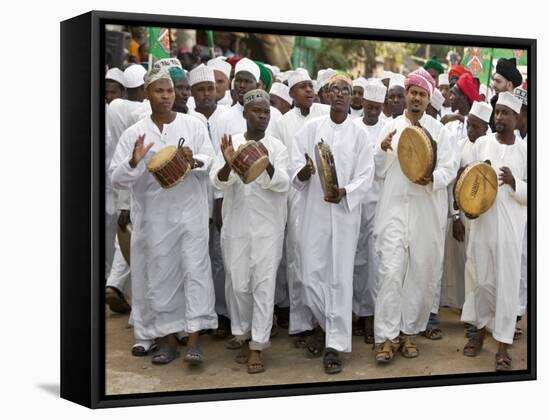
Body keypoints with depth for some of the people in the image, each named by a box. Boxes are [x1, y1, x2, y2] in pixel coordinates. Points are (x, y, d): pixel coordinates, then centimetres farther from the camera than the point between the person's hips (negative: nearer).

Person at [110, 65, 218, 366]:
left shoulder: (194, 125, 2)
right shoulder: (134, 133, 1)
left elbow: (210, 161, -1)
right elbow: (117, 178, 0)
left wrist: (194, 161, -22)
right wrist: (134, 162, -20)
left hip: (190, 210, -1)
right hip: (154, 215, 1)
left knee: (195, 268, -6)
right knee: (159, 273, 6)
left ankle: (193, 338, -3)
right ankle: (168, 337, 18)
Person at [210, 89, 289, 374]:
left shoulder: (277, 147, 2)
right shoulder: (230, 143, 3)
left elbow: (283, 184, -10)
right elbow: (217, 182, -8)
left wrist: (267, 165, -30)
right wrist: (229, 165, -30)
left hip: (268, 227, -1)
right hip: (236, 226, 1)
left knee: (264, 284, -3)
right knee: (238, 284, 6)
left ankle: (258, 346, 1)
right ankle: (244, 336, 23)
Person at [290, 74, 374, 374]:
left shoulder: (359, 134, 5)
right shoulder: (310, 129, 5)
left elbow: (365, 175, 1)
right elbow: (295, 171, 1)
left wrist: (344, 191, -18)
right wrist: (306, 171, -22)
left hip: (345, 213, 0)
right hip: (313, 212, 1)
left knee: (340, 277, -3)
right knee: (311, 275, 2)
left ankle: (334, 345, 3)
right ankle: (321, 325, 28)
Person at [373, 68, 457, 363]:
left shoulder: (439, 130, 6)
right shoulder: (391, 127, 10)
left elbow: (450, 168, 3)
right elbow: (380, 171, 10)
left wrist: (433, 178, -17)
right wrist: (384, 150, -9)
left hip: (427, 211, 0)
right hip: (395, 208, 0)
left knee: (422, 272, 5)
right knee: (391, 271, -8)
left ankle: (409, 331, 18)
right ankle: (386, 337, -5)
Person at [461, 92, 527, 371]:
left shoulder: (524, 150, 1)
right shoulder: (481, 143, 5)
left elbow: (532, 193, 0)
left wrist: (514, 183, -17)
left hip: (511, 225, -1)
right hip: (482, 220, 2)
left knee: (507, 282, -1)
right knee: (482, 279, 9)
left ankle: (503, 345, 6)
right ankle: (479, 330, 27)